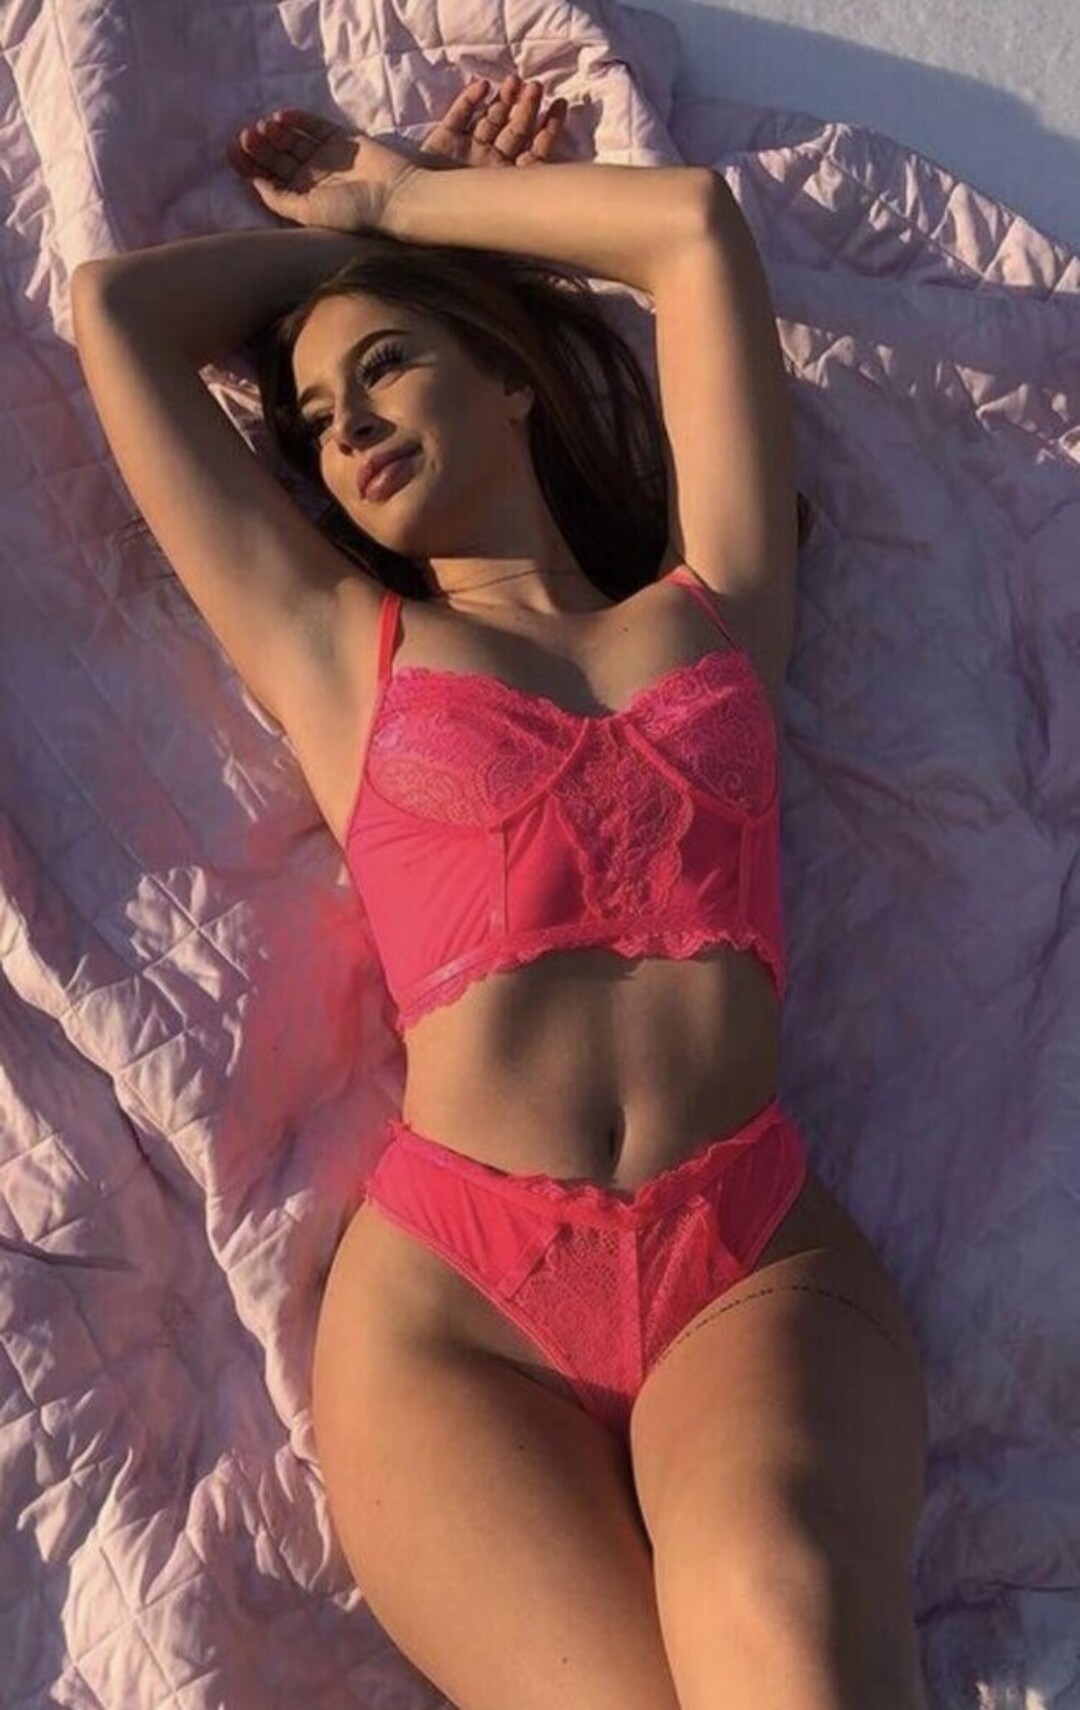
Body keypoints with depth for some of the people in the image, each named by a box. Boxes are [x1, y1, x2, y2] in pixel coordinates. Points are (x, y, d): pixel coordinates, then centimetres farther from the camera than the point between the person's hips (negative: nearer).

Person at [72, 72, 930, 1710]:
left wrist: (399, 203, 29)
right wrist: (350, 233, 36)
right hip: (448, 1282, 0)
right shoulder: (334, 649, 19)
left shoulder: (712, 603, 20)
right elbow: (118, 308, 24)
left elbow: (696, 224, 20)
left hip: (759, 1257, 1)